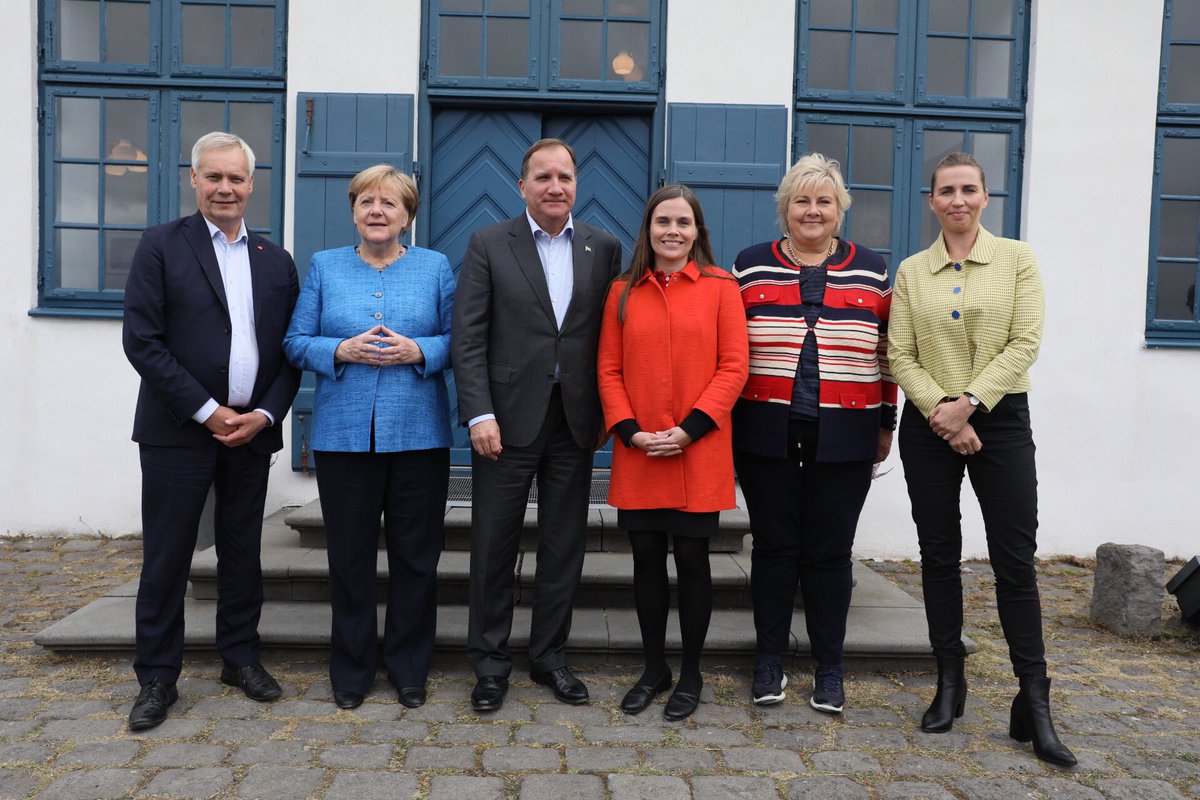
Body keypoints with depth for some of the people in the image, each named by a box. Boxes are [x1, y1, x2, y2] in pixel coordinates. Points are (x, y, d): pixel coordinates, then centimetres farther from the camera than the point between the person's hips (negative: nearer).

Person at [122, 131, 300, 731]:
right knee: (166, 557, 4)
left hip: (253, 432, 3)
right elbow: (141, 340, -8)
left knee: (243, 552, 12)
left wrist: (264, 415, -6)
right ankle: (157, 678, 17)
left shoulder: (276, 261, 10)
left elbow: (290, 351, 9)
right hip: (179, 430, -3)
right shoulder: (161, 246, 0)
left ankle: (240, 657, 27)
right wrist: (207, 411, -13)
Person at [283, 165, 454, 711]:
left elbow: (457, 341, 3)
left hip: (418, 435, 0)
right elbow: (296, 343, 5)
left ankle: (410, 671, 23)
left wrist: (418, 351, -15)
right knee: (349, 557, 7)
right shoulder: (324, 267, 9)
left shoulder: (435, 267, 8)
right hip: (344, 435, 0)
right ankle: (350, 672, 24)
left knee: (416, 558, 6)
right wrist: (343, 350, -13)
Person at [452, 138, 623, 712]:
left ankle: (550, 656, 27)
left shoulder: (604, 249, 7)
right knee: (494, 547, 6)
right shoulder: (488, 245, 1)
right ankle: (490, 664, 21)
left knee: (564, 547, 11)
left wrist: (607, 413, 1)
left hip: (574, 422, 3)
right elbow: (468, 337, -5)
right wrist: (480, 414, -13)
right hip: (508, 420, -2)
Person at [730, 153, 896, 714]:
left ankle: (829, 669, 21)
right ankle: (769, 664, 21)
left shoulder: (872, 270, 8)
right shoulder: (750, 266, 6)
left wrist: (887, 424, 9)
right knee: (774, 547, 7)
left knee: (830, 552, 7)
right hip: (767, 434, 0)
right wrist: (723, 419, 4)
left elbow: (889, 352, 10)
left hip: (843, 437, 0)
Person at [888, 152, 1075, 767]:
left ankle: (1034, 705, 7)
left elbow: (1024, 344, -6)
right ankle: (949, 683, 21)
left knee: (1015, 561, -2)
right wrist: (942, 409, -13)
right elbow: (900, 355, 0)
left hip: (1001, 420, -1)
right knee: (939, 556, 7)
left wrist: (969, 403, -15)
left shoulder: (1016, 259, 3)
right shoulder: (911, 271, 6)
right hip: (929, 425, 2)